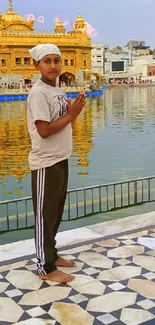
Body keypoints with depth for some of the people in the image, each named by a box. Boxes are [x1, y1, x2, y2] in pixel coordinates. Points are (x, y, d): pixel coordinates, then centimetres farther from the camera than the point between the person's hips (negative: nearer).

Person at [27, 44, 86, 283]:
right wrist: (70, 115, -14)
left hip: (61, 160, 9)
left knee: (56, 213, 18)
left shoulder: (59, 91, 11)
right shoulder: (39, 93, -16)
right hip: (46, 164, -9)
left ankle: (51, 255, 33)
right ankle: (46, 268, 13)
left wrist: (74, 113, -4)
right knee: (45, 215, 2)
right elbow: (44, 130, -23)